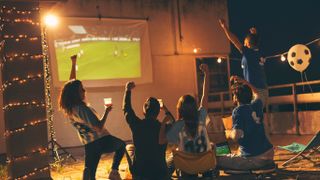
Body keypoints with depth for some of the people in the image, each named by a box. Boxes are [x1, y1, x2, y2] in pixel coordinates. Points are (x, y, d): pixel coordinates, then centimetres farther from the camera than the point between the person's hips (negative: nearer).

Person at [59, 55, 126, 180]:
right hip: (101, 141, -6)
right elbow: (99, 128, -25)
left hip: (89, 145, 6)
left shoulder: (69, 108, 1)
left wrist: (73, 64, 15)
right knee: (121, 145, 23)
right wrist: (107, 111, -15)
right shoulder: (83, 109, -25)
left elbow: (71, 84, 13)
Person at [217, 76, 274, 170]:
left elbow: (236, 136, -23)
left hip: (254, 159, -8)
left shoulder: (238, 110, -12)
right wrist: (244, 82, 39)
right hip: (269, 154, 8)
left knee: (216, 160, -4)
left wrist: (229, 133, -3)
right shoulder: (256, 106, 7)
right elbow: (256, 94, 33)